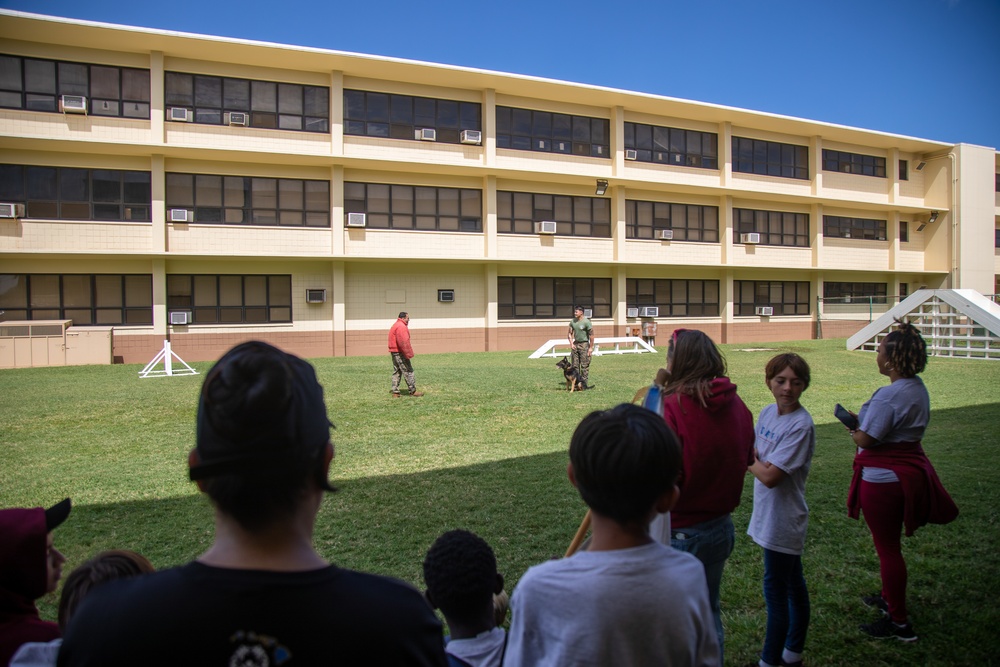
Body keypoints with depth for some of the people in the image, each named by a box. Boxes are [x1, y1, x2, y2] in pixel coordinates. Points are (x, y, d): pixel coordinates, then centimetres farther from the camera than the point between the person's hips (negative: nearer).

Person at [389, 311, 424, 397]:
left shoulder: (395, 325, 19)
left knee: (396, 372, 12)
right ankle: (413, 391, 2)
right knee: (408, 371, -3)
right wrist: (408, 354, -21)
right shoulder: (401, 326, -15)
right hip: (400, 352, -10)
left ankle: (395, 392, 12)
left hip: (394, 352, 10)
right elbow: (403, 342, -24)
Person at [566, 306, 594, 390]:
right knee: (575, 365, 6)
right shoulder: (572, 321, 6)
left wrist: (591, 347, -13)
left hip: (584, 344, -6)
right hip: (575, 344, 6)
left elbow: (591, 335, -11)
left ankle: (584, 384, 0)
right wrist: (571, 343, 3)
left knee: (584, 365, -4)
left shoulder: (586, 322, -12)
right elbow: (569, 333, 15)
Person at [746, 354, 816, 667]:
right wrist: (759, 461, -12)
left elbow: (770, 476, -24)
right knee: (793, 583, 20)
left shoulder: (801, 425, -22)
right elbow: (755, 455, 10)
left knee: (776, 589, 2)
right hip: (769, 515, 8)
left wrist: (751, 462, -6)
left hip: (783, 520, -8)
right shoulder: (767, 413, 2)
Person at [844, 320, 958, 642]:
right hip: (909, 471, 10)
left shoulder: (889, 395, -26)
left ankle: (899, 622, 15)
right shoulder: (918, 388, 5)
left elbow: (866, 439, -23)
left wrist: (853, 430, -2)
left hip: (884, 479, -10)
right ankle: (890, 597, 43)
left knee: (887, 547, 3)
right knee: (889, 543, 25)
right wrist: (862, 420, 5)